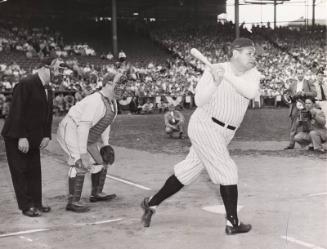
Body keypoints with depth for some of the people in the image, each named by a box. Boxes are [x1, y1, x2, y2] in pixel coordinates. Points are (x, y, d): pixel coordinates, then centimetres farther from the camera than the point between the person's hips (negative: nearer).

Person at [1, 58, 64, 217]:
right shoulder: (26, 84, -18)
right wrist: (21, 137, -24)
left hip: (33, 139, 8)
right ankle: (26, 206, 6)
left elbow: (48, 115, 15)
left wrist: (47, 136, 4)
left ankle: (36, 204, 16)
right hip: (16, 138, -8)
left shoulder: (48, 90, 8)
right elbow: (17, 112, -22)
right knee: (20, 171, 0)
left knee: (35, 171, 9)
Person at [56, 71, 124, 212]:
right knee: (81, 164, -25)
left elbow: (106, 122, 16)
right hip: (71, 130, -10)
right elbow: (83, 126, -32)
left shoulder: (112, 103, 2)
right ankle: (73, 202, -24)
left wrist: (105, 143, 12)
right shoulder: (95, 101, -29)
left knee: (103, 161, 12)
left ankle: (96, 193, 27)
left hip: (86, 136, 10)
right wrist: (83, 152, -33)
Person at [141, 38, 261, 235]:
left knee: (188, 171, 12)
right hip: (206, 127, -6)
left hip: (224, 134, 6)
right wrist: (216, 82, -32)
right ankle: (233, 224, 2)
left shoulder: (252, 73, 2)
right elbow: (199, 101, -17)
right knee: (227, 171, -8)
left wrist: (227, 76, -30)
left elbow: (252, 92, -20)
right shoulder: (214, 71, -10)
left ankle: (151, 204, 24)